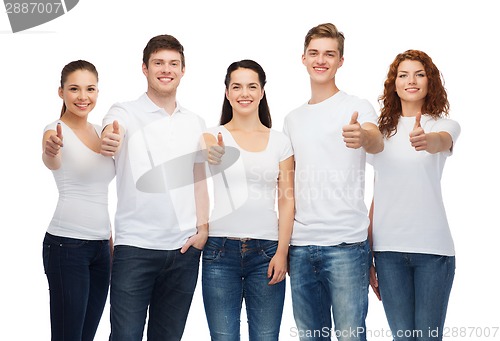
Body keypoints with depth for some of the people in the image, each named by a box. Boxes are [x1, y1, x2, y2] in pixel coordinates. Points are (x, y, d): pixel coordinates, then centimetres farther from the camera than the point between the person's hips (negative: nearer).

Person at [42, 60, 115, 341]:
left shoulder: (100, 132, 13)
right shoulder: (56, 131, -7)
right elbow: (53, 162, -32)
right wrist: (50, 152, -55)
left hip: (100, 246, 7)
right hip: (66, 244, -7)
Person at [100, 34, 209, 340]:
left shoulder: (196, 123, 11)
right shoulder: (126, 113, -2)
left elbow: (199, 179, 15)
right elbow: (112, 134, -25)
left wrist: (203, 228, 3)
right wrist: (108, 143, -49)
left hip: (184, 247, 4)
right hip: (135, 246, -4)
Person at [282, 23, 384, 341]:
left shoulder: (356, 107, -1)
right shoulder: (292, 119, 15)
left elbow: (377, 142, -24)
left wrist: (364, 137, -48)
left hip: (346, 243, -5)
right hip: (300, 245, 5)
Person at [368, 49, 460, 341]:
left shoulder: (444, 124, 3)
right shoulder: (383, 131, 12)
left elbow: (442, 141, -23)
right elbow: (379, 194, 14)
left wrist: (427, 140, -48)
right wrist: (367, 255, 10)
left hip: (432, 247, -3)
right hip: (388, 248, 3)